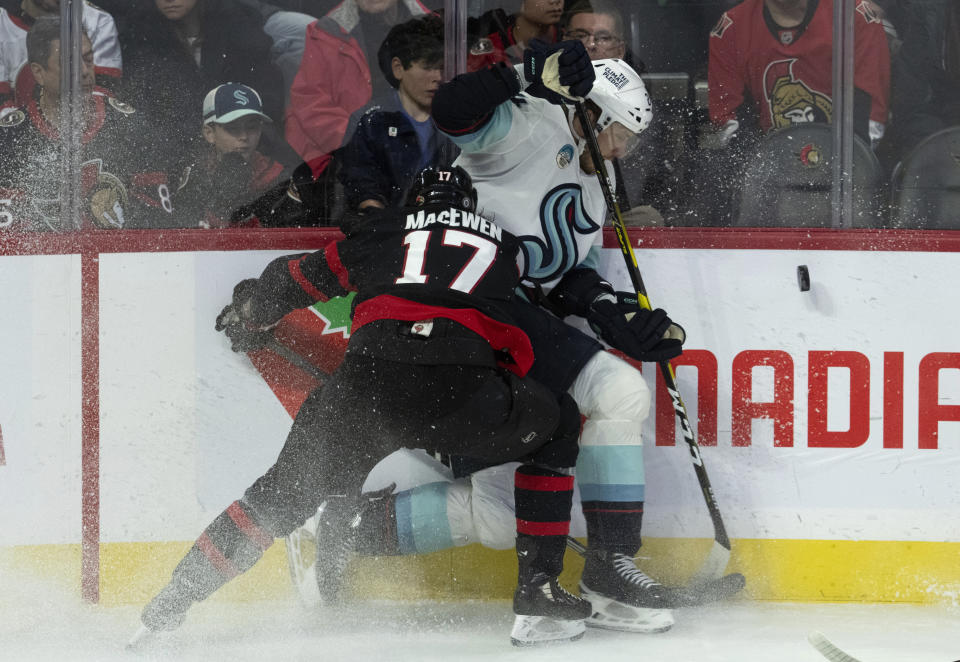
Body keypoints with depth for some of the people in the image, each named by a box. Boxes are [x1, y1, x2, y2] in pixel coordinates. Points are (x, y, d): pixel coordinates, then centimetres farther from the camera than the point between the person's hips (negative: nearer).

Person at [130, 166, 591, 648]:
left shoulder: (382, 230, 26)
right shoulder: (503, 246, 29)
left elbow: (296, 279, 36)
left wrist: (249, 312, 55)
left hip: (367, 385, 2)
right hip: (461, 387, -1)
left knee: (287, 490, 23)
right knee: (557, 426, 26)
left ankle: (170, 604, 19)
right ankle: (537, 594, 15)